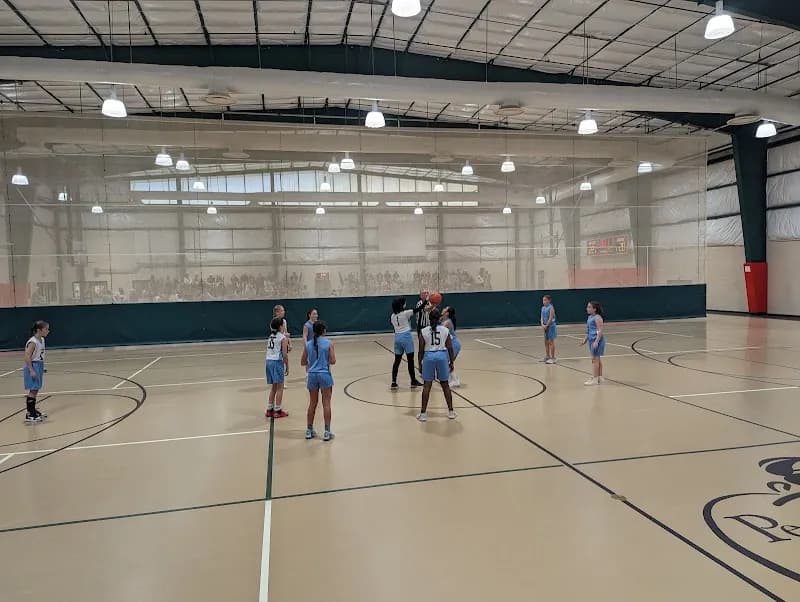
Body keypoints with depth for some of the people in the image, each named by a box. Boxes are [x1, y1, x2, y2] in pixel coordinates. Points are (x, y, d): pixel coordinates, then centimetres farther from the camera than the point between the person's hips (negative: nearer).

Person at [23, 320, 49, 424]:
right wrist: (32, 370, -23)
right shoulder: (33, 342, -19)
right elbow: (27, 357, -22)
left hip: (39, 366, 9)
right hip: (33, 367, -9)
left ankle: (33, 410, 27)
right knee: (32, 390, -6)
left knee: (36, 390, 16)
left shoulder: (42, 340, 8)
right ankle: (29, 415, -3)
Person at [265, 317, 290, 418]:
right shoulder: (283, 338, -7)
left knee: (274, 387, 18)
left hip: (269, 361, 7)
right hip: (278, 362, -7)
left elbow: (268, 350, 13)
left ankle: (269, 410, 21)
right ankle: (277, 411, 7)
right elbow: (285, 354, -11)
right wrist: (287, 367, -5)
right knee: (280, 387, 3)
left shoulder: (270, 337, 14)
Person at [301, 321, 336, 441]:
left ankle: (309, 430, 23)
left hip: (312, 375, 3)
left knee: (312, 403, 15)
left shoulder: (308, 344, 2)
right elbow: (333, 361, -9)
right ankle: (327, 432, 7)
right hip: (325, 375, -3)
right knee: (326, 404, 4)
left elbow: (303, 362, 7)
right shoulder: (329, 343, -7)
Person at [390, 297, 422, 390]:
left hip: (397, 337, 6)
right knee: (410, 360, 5)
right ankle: (413, 381, 14)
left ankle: (394, 383, 7)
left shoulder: (392, 316, 8)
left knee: (397, 360, 9)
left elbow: (394, 327, 13)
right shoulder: (405, 313, -9)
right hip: (406, 337, -6)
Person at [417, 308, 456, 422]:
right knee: (445, 385, 13)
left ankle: (423, 413, 7)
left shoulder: (424, 331, 0)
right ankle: (451, 411, 19)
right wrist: (451, 362, 13)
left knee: (427, 385, 6)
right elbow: (450, 348, 3)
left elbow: (421, 350, 1)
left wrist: (420, 364, 10)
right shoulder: (445, 330, 2)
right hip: (442, 356, 1)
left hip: (429, 357, -1)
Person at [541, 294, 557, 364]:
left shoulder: (551, 308, -13)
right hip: (545, 327, 8)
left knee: (551, 342, -4)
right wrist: (542, 324, -8)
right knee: (546, 342, 12)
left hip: (551, 326, -8)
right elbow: (542, 317, 7)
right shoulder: (543, 308, 9)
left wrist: (546, 325, -15)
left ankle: (553, 358, 1)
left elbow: (550, 318, -17)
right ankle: (547, 356, 22)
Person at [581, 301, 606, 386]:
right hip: (591, 340, 10)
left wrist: (596, 341, -26)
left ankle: (595, 379, -2)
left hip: (597, 340, -10)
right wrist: (586, 339, 22)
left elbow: (600, 331, -20)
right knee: (597, 359, 15)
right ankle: (599, 377, 24)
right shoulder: (590, 317, 12)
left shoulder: (597, 318, -16)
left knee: (595, 359, -6)